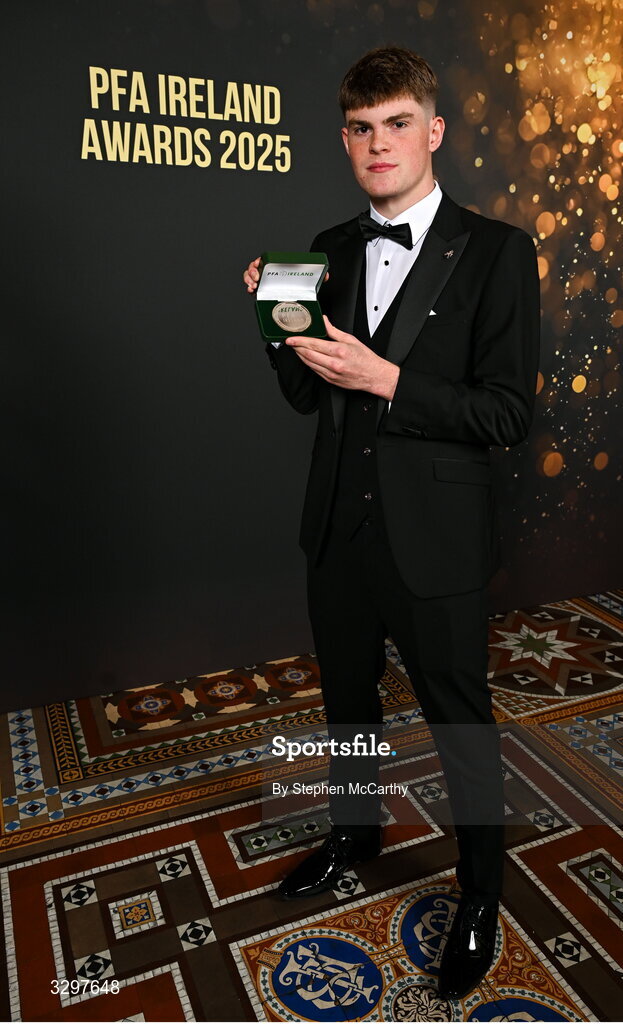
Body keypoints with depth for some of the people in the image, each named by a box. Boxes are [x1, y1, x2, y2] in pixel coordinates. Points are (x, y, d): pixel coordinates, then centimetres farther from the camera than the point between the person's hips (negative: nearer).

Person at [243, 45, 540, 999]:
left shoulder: (496, 252, -8)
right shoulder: (329, 252, 7)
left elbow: (509, 412, -14)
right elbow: (309, 396, 9)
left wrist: (385, 378, -24)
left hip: (433, 541, -5)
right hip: (339, 528, 5)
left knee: (461, 722, 12)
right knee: (348, 700, 23)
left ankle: (480, 892, 39)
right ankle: (356, 829, 51)